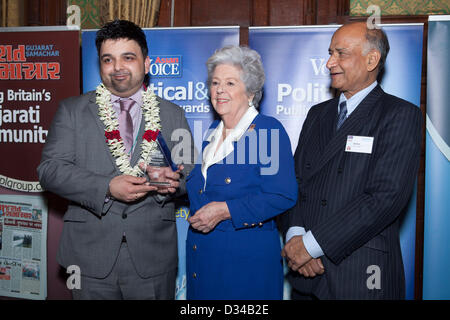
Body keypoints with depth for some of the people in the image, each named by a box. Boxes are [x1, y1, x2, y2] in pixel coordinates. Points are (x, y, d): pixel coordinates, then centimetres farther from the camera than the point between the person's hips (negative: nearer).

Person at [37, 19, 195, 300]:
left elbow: (190, 170, 8)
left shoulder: (172, 114, 8)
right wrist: (107, 187, -18)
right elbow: (50, 169, -4)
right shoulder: (72, 110, 5)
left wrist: (172, 181, -16)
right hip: (91, 255, 0)